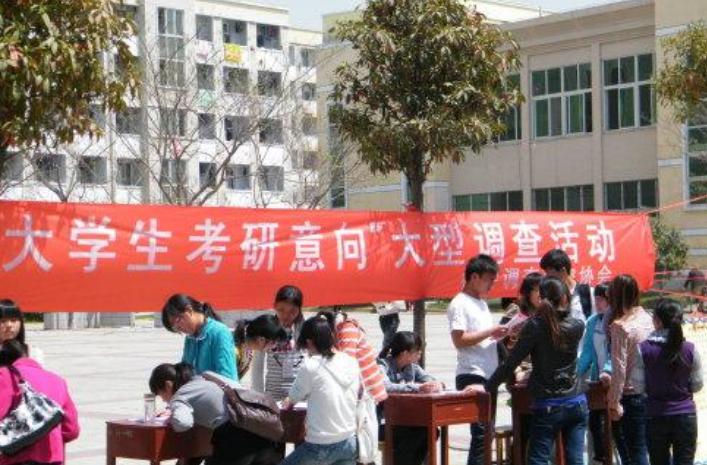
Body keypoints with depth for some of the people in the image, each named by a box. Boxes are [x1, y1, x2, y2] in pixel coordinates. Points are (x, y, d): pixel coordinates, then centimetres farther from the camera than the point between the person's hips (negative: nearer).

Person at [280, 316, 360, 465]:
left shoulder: (311, 366, -14)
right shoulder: (352, 363, 3)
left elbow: (293, 398, 1)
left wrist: (288, 402, 26)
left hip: (321, 446, -5)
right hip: (349, 442, 5)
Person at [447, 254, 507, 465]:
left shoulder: (481, 303, 20)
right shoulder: (459, 304, -8)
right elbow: (459, 340, -17)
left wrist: (500, 333, 7)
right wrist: (491, 331, -16)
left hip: (488, 376, 9)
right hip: (472, 376, -9)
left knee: (485, 433, 10)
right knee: (481, 433, -12)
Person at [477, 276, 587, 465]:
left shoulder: (535, 326, -10)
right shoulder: (577, 326, 0)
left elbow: (511, 363, -10)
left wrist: (487, 387, -3)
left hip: (547, 408, -4)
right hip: (576, 404, 4)